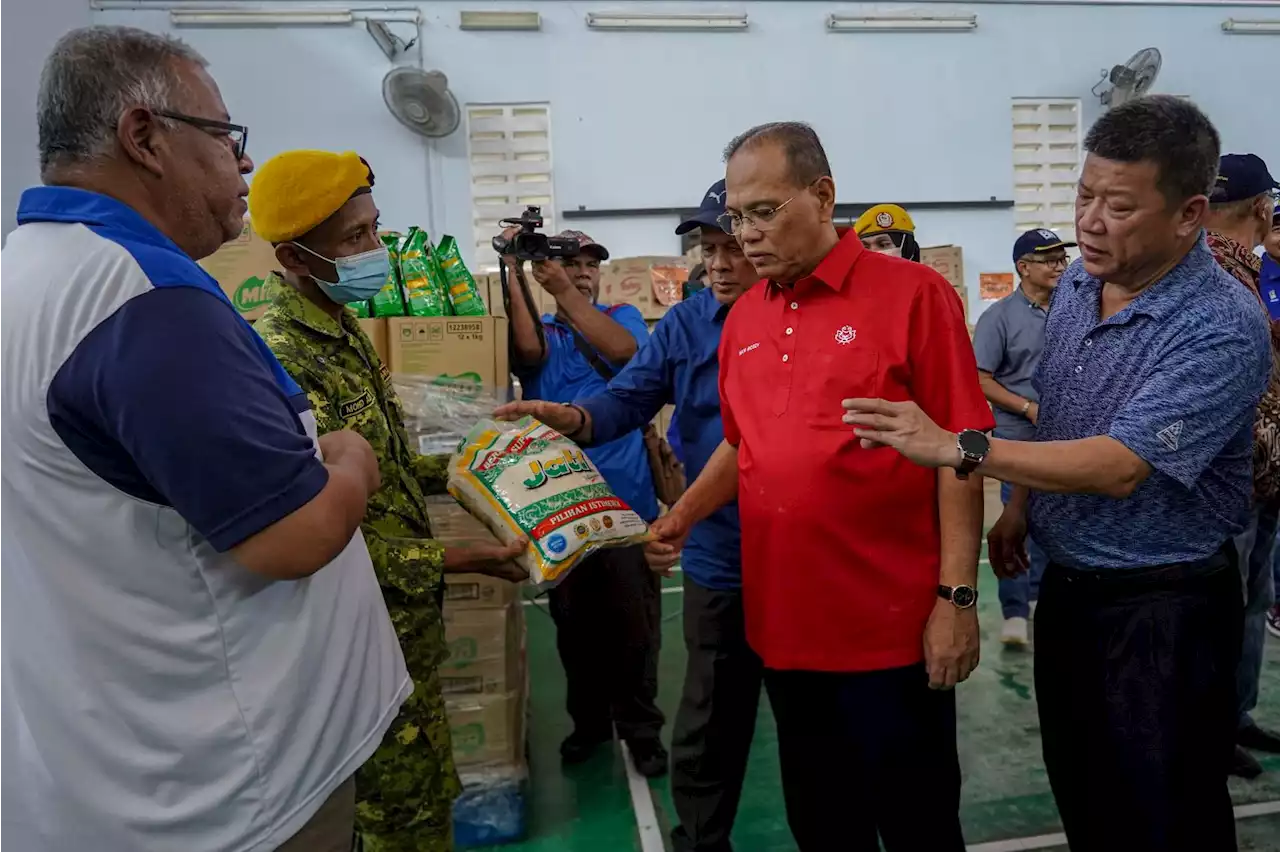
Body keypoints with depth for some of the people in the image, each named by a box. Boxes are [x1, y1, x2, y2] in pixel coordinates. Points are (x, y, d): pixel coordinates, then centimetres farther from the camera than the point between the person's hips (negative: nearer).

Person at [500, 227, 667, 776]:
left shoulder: (622, 316, 8)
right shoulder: (540, 332, 8)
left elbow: (623, 350, -16)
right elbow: (528, 349, -17)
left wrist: (566, 293, -20)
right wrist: (512, 270, -20)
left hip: (627, 499, -1)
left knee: (634, 621, 5)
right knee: (575, 622, 13)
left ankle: (640, 726, 21)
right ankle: (588, 720, 31)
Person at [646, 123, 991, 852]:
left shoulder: (913, 293, -9)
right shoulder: (744, 318, 7)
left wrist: (957, 596, -13)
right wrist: (680, 518, 3)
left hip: (891, 624, -5)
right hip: (783, 621, 5)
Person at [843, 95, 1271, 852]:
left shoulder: (1223, 328, -24)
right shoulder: (1076, 285, 1)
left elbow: (1121, 466, -32)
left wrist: (956, 448, -36)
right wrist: (1021, 505, 12)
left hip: (1165, 607, -7)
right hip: (1068, 582, 7)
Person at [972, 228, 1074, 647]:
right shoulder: (999, 316, -9)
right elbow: (981, 380, -13)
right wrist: (1030, 408, -19)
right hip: (1019, 439, -5)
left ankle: (1038, 594, 33)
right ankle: (1014, 610, 9)